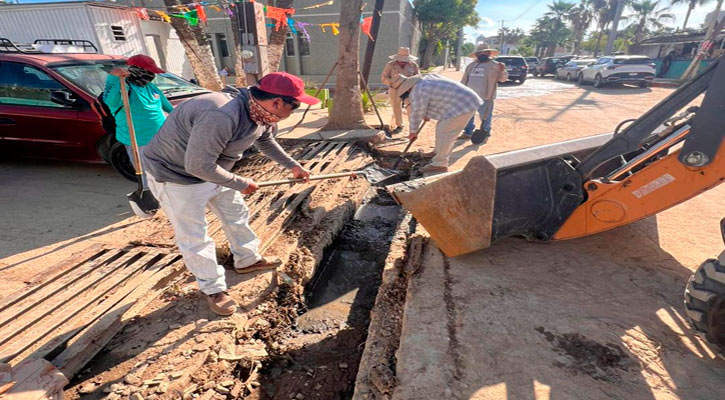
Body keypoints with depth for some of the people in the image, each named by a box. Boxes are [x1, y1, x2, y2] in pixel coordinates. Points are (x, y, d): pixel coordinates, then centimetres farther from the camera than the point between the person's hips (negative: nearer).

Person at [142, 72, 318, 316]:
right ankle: (213, 289, 19)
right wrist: (240, 183, -22)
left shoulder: (261, 113, -9)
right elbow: (198, 166, -35)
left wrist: (292, 165, 18)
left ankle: (247, 260, 37)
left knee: (236, 214, 16)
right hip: (175, 175, -8)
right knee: (194, 237, 1)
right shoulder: (222, 116, -40)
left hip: (213, 171, 9)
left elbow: (266, 141, 13)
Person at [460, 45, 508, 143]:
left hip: (485, 97, -5)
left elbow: (503, 78, -5)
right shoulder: (471, 65, 14)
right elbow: (464, 80, 18)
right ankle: (468, 132, 23)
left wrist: (502, 70, -23)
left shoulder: (495, 65, 1)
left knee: (485, 116, 0)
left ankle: (485, 134, 11)